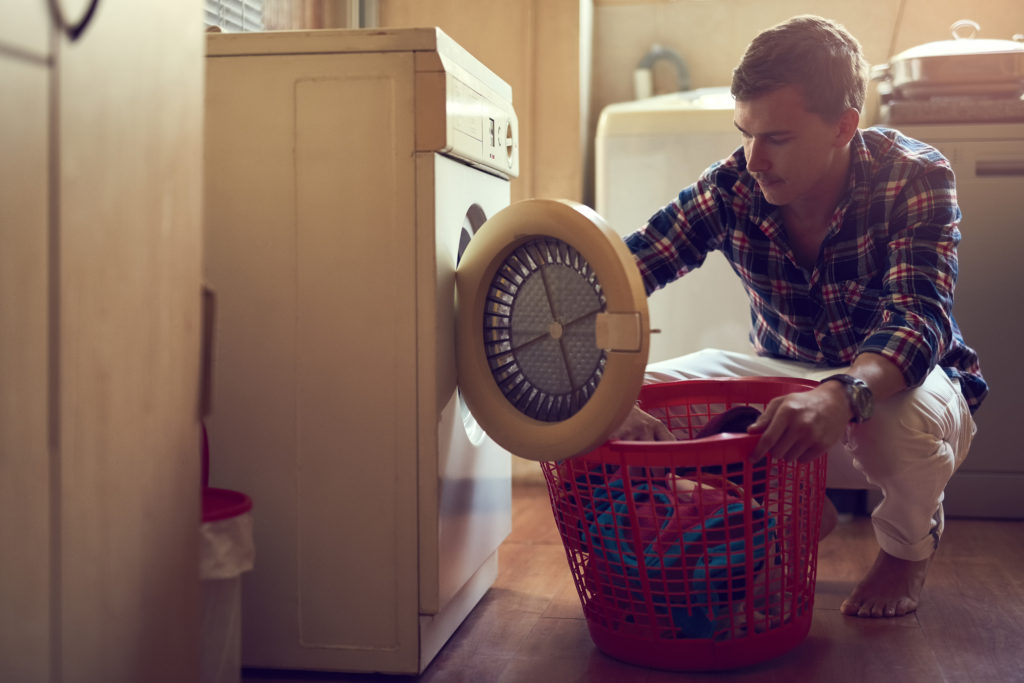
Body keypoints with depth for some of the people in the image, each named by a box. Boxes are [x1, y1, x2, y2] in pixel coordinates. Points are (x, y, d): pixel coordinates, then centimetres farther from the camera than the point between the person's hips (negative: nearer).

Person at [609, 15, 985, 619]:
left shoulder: (916, 179, -22)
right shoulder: (733, 188, -15)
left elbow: (921, 319, -37)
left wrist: (843, 394, -59)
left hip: (893, 383, -3)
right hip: (787, 377, 4)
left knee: (906, 417, -40)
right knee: (642, 395, -18)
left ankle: (909, 545, 1)